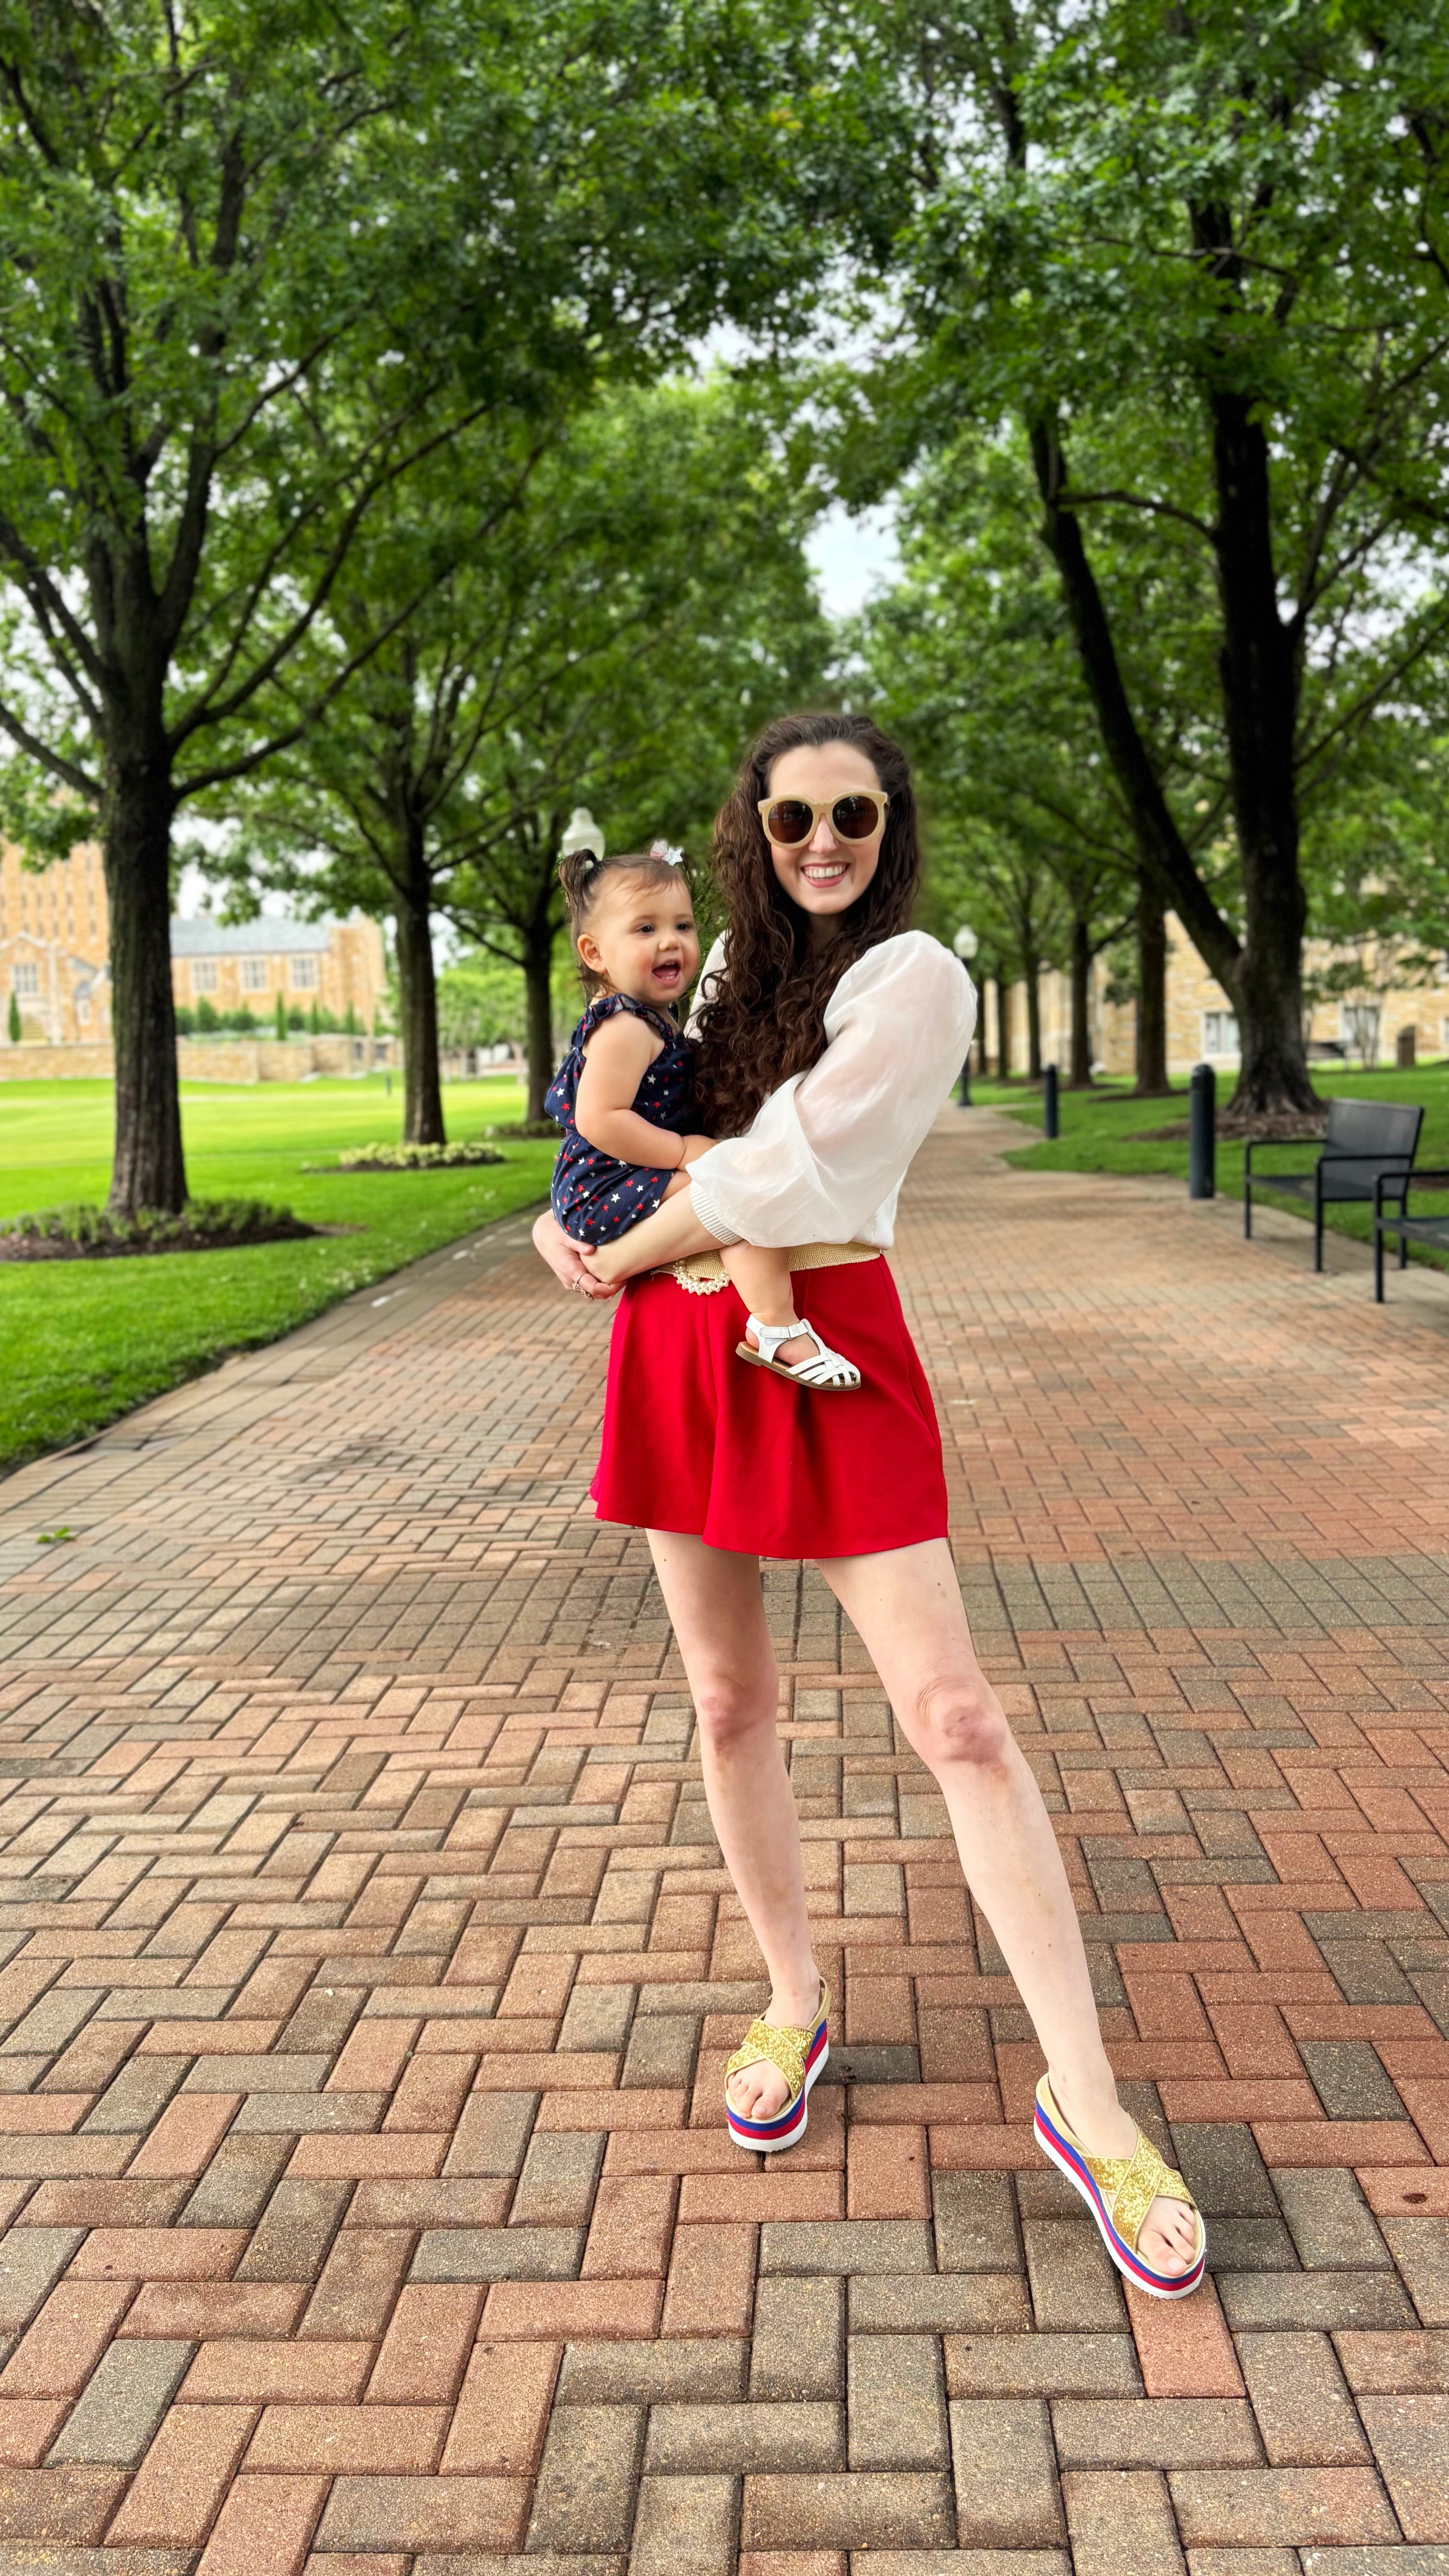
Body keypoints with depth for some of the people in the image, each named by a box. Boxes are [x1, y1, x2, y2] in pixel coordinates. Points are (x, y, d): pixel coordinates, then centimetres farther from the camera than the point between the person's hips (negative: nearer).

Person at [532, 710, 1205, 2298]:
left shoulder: (917, 978, -7)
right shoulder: (735, 960, 13)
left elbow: (779, 1168, -15)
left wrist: (619, 1262, -4)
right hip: (675, 1348, 6)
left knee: (952, 1715, -9)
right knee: (728, 1702, 11)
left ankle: (1085, 2104, 1)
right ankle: (792, 2006, 30)